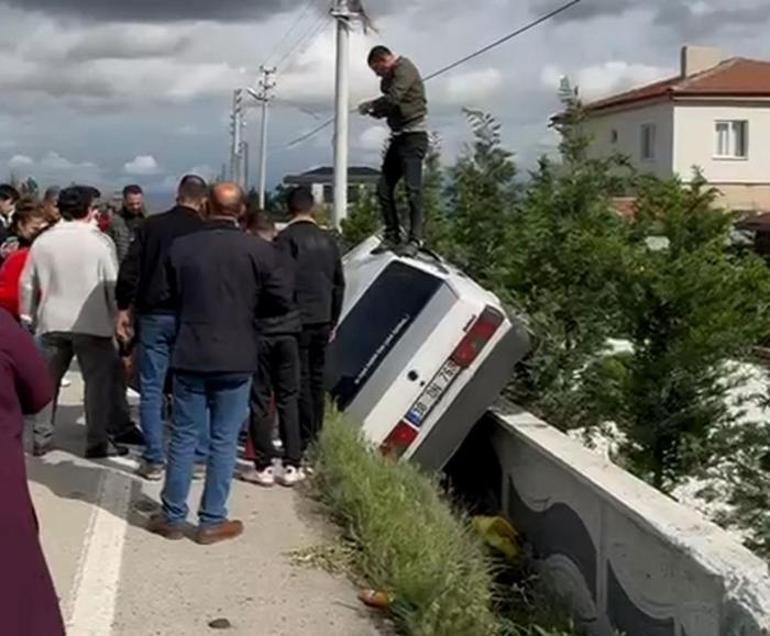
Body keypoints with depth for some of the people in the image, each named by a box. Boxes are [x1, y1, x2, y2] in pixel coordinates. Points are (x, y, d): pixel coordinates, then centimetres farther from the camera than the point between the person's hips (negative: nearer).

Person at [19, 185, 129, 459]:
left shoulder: (43, 241, 3)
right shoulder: (99, 241, -9)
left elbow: (28, 283, 9)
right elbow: (112, 284, -8)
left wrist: (27, 316, 21)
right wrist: (119, 316, 3)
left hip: (52, 322, 4)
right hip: (92, 322, -4)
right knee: (98, 380, 4)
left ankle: (41, 439, 17)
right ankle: (97, 441, 5)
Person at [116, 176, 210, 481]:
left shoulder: (151, 226, 0)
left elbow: (129, 271, -3)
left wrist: (124, 309, 4)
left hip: (153, 315, 1)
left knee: (151, 390, 6)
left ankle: (154, 460, 6)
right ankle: (200, 457, 11)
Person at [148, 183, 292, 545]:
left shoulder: (181, 247, -4)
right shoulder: (257, 251, -9)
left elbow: (173, 297, 9)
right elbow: (281, 303, -2)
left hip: (190, 355, 2)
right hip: (235, 358, -1)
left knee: (184, 437, 10)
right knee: (224, 440, 6)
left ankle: (173, 517, 16)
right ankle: (212, 521, 10)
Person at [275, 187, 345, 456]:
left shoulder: (286, 239, -9)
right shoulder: (328, 240, 11)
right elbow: (339, 284, 16)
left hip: (297, 320, -6)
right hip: (323, 320, 6)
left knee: (299, 380, -3)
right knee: (317, 378, 14)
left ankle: (304, 438, -2)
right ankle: (316, 434, 19)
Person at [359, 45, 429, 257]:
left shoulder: (404, 69, -8)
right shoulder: (390, 77, 22)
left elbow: (392, 99, -21)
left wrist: (370, 105, -4)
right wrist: (375, 111, 4)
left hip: (413, 136, -10)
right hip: (398, 136, 10)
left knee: (412, 189, -14)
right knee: (384, 188, 4)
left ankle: (414, 240, -15)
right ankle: (392, 237, 9)